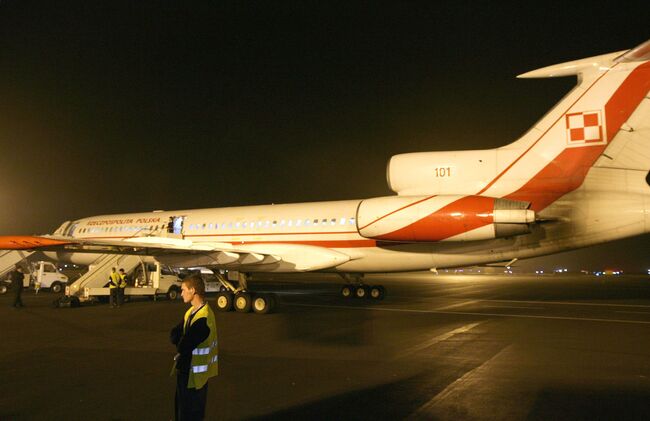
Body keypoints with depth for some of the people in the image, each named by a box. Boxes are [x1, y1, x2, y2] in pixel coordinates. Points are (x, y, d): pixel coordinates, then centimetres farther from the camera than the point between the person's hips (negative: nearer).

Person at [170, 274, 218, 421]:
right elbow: (174, 335, 4)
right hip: (185, 368, 9)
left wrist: (181, 341, -6)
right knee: (181, 404, 25)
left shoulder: (203, 319, -29)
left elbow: (183, 347, -26)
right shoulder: (192, 311, 4)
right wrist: (183, 340, -14)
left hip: (194, 371, -9)